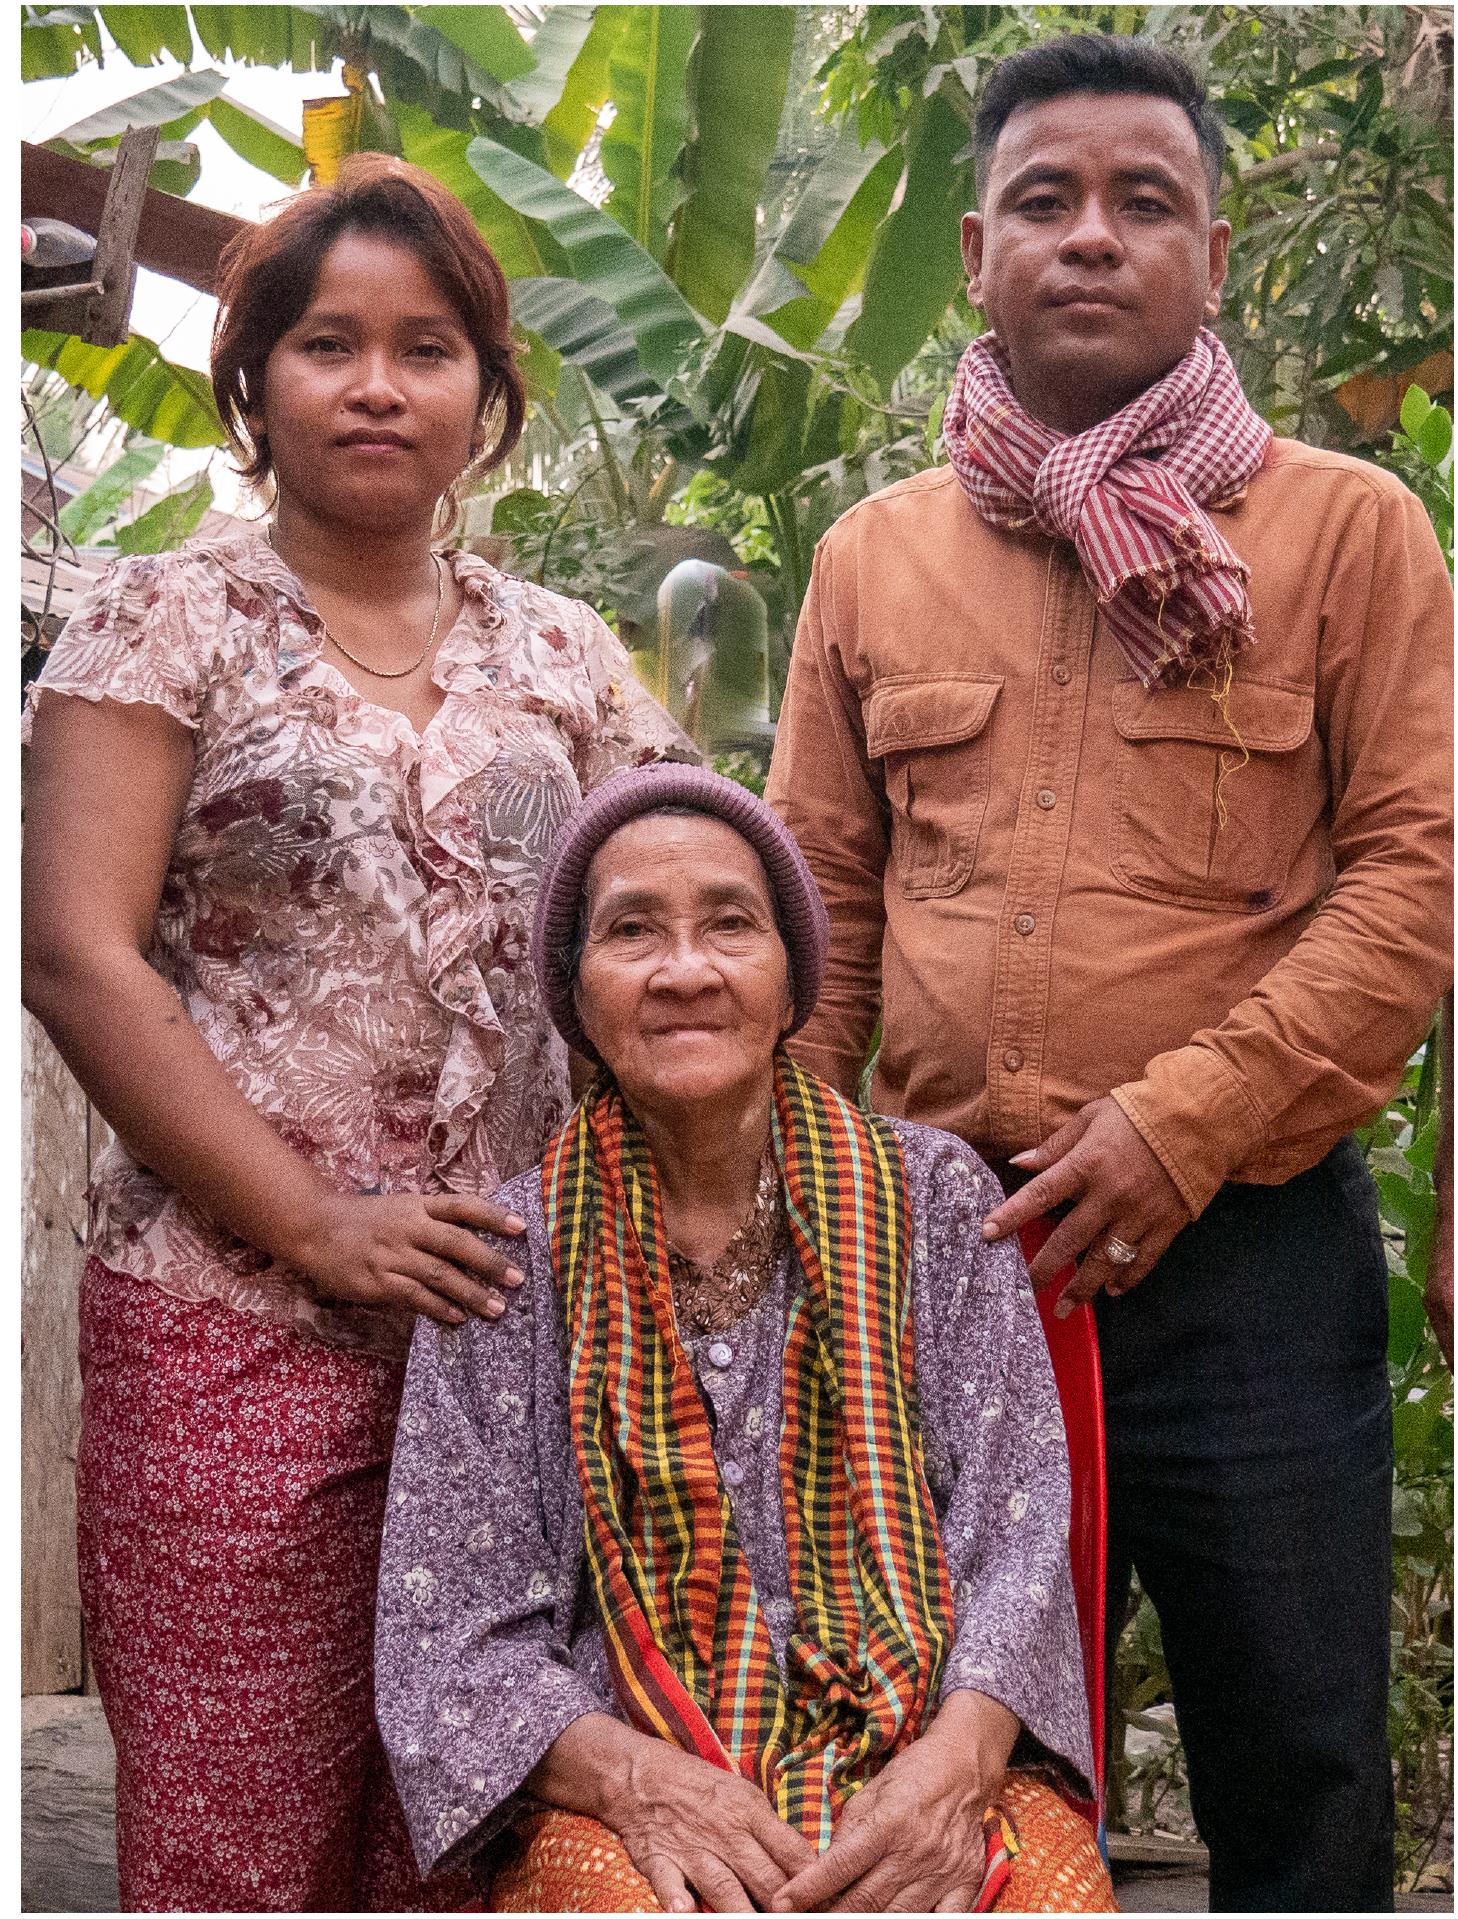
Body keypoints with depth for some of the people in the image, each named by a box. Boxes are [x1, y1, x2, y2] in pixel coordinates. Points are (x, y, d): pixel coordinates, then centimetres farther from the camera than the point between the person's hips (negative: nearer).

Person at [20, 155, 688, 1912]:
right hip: (232, 1321, -3)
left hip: (513, 1312, 4)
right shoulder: (166, 623, 3)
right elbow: (76, 956, -6)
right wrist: (316, 1227, -12)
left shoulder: (561, 657, 13)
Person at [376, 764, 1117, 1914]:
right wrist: (635, 1776, -18)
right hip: (620, 1803, -1)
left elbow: (1018, 1532, 1)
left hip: (926, 1757, 2)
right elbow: (449, 1635, 0)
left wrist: (955, 1760, -18)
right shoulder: (507, 1259, 3)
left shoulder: (933, 1197, 6)